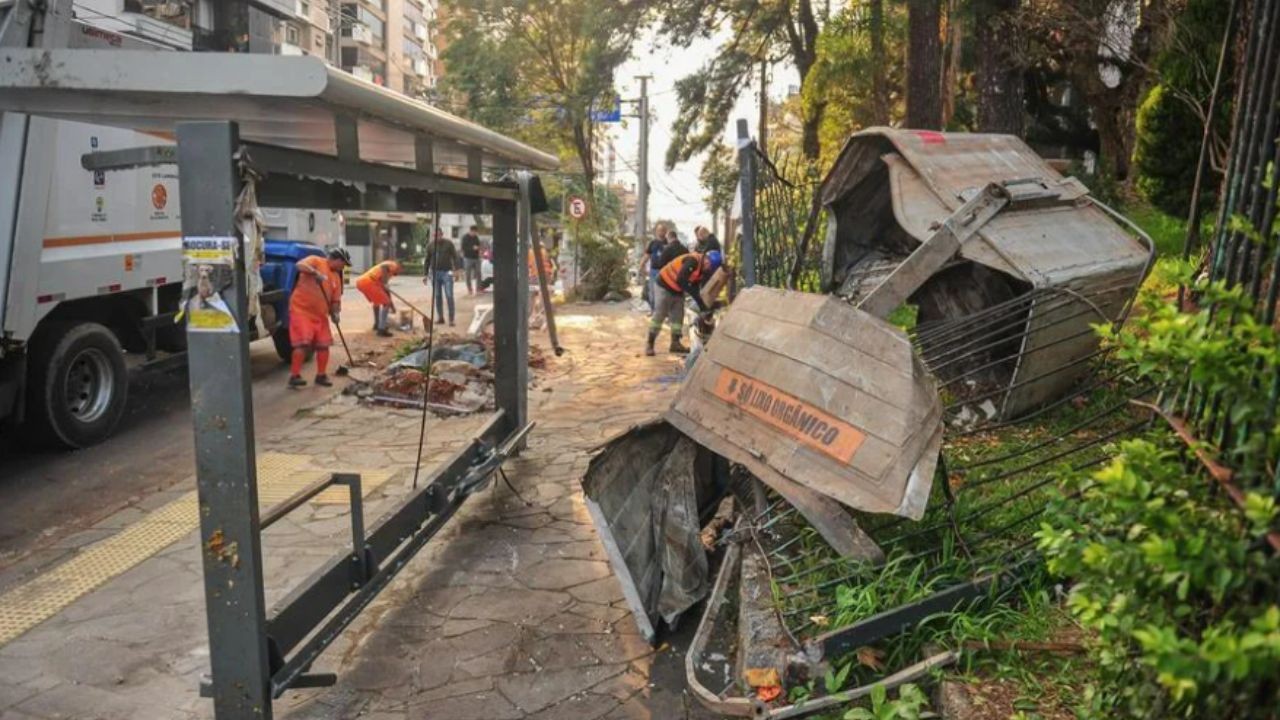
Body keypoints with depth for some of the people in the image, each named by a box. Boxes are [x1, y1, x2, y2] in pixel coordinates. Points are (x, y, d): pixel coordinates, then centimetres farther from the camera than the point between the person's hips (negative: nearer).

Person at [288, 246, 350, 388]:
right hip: (301, 309, -7)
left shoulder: (336, 277, 15)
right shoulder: (315, 261, -4)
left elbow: (336, 300, 15)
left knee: (324, 345, 5)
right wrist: (315, 273, -37)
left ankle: (321, 375, 17)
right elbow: (300, 265, -24)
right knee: (303, 343, -14)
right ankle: (294, 376, -9)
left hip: (320, 314, 7)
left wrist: (335, 313, -3)